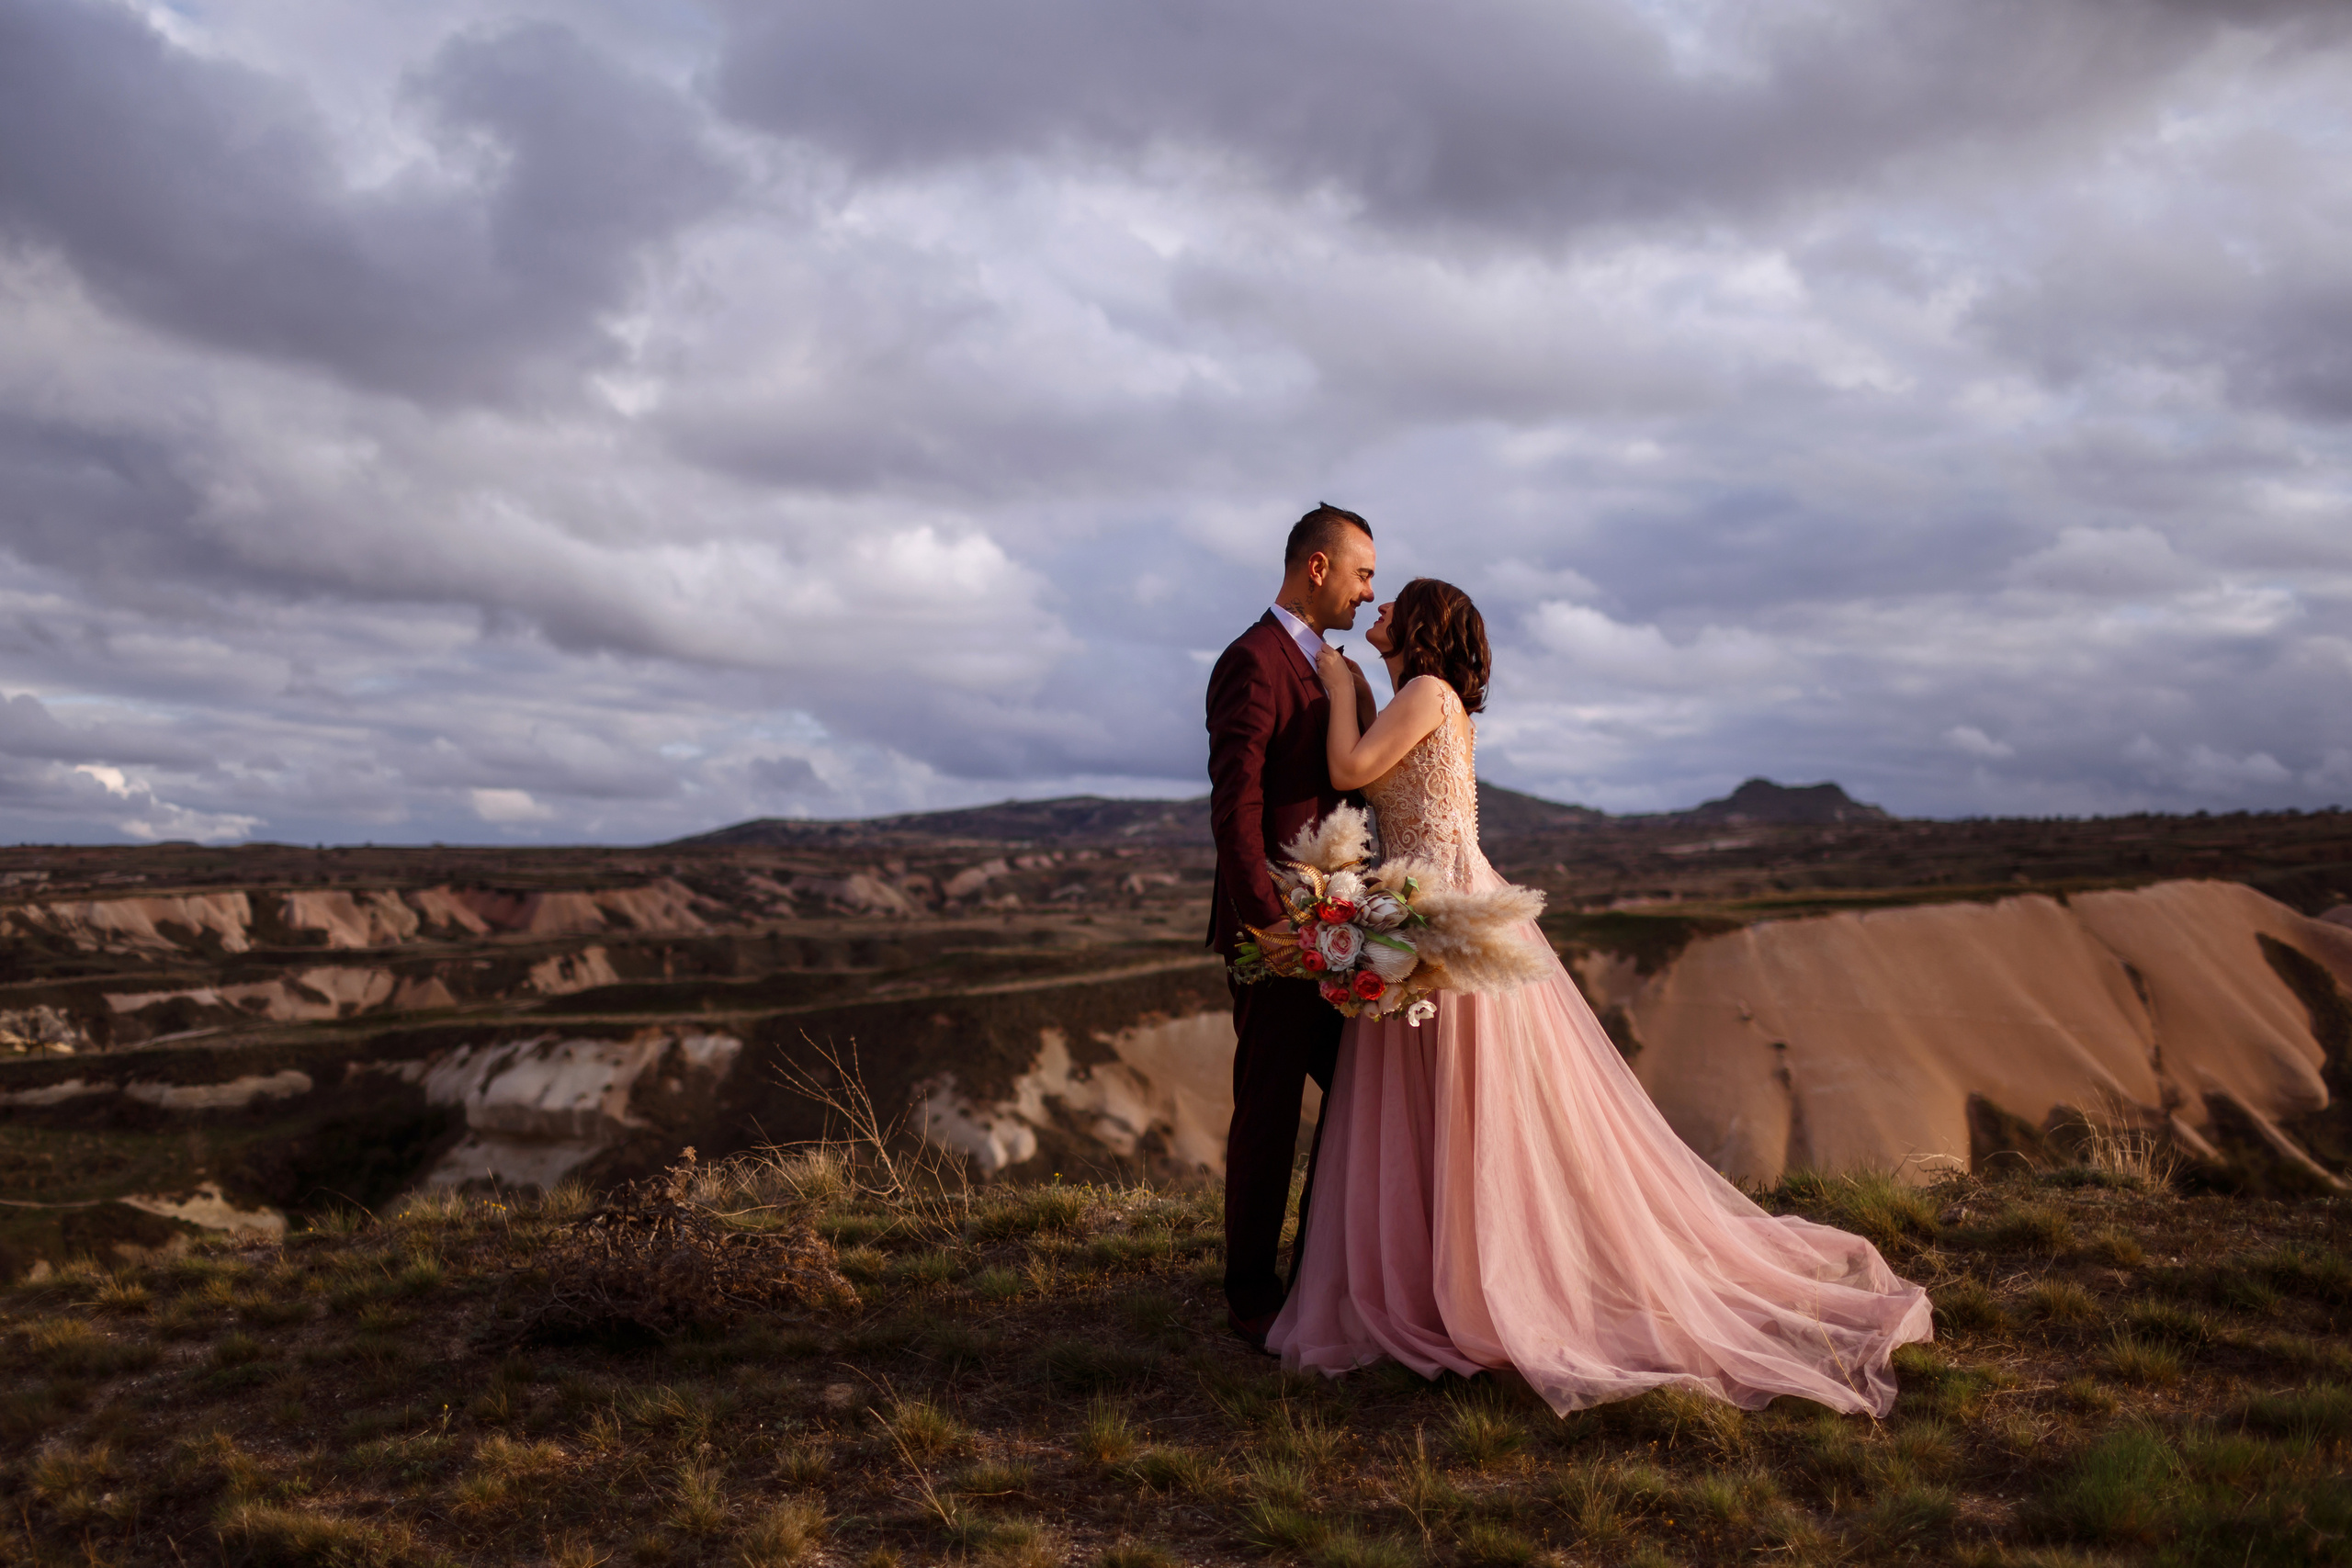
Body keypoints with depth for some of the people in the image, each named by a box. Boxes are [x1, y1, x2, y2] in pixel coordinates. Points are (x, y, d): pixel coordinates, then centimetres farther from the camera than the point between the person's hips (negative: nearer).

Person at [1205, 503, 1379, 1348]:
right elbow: (1235, 808, -19)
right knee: (1269, 1110, 1)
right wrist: (1271, 925, -24)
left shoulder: (1343, 671, 17)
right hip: (1275, 928, -9)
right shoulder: (1252, 662, -12)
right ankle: (1250, 1294, 14)